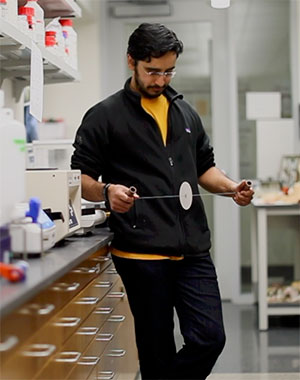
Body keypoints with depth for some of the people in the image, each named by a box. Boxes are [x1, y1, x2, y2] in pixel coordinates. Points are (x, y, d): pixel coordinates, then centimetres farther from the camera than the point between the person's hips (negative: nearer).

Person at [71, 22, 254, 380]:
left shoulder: (186, 113, 18)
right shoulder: (104, 116, 1)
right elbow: (80, 178, -2)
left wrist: (231, 187, 5)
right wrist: (107, 192, -23)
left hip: (193, 249, 5)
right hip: (142, 253, -5)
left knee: (210, 338, -1)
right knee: (158, 349, 3)